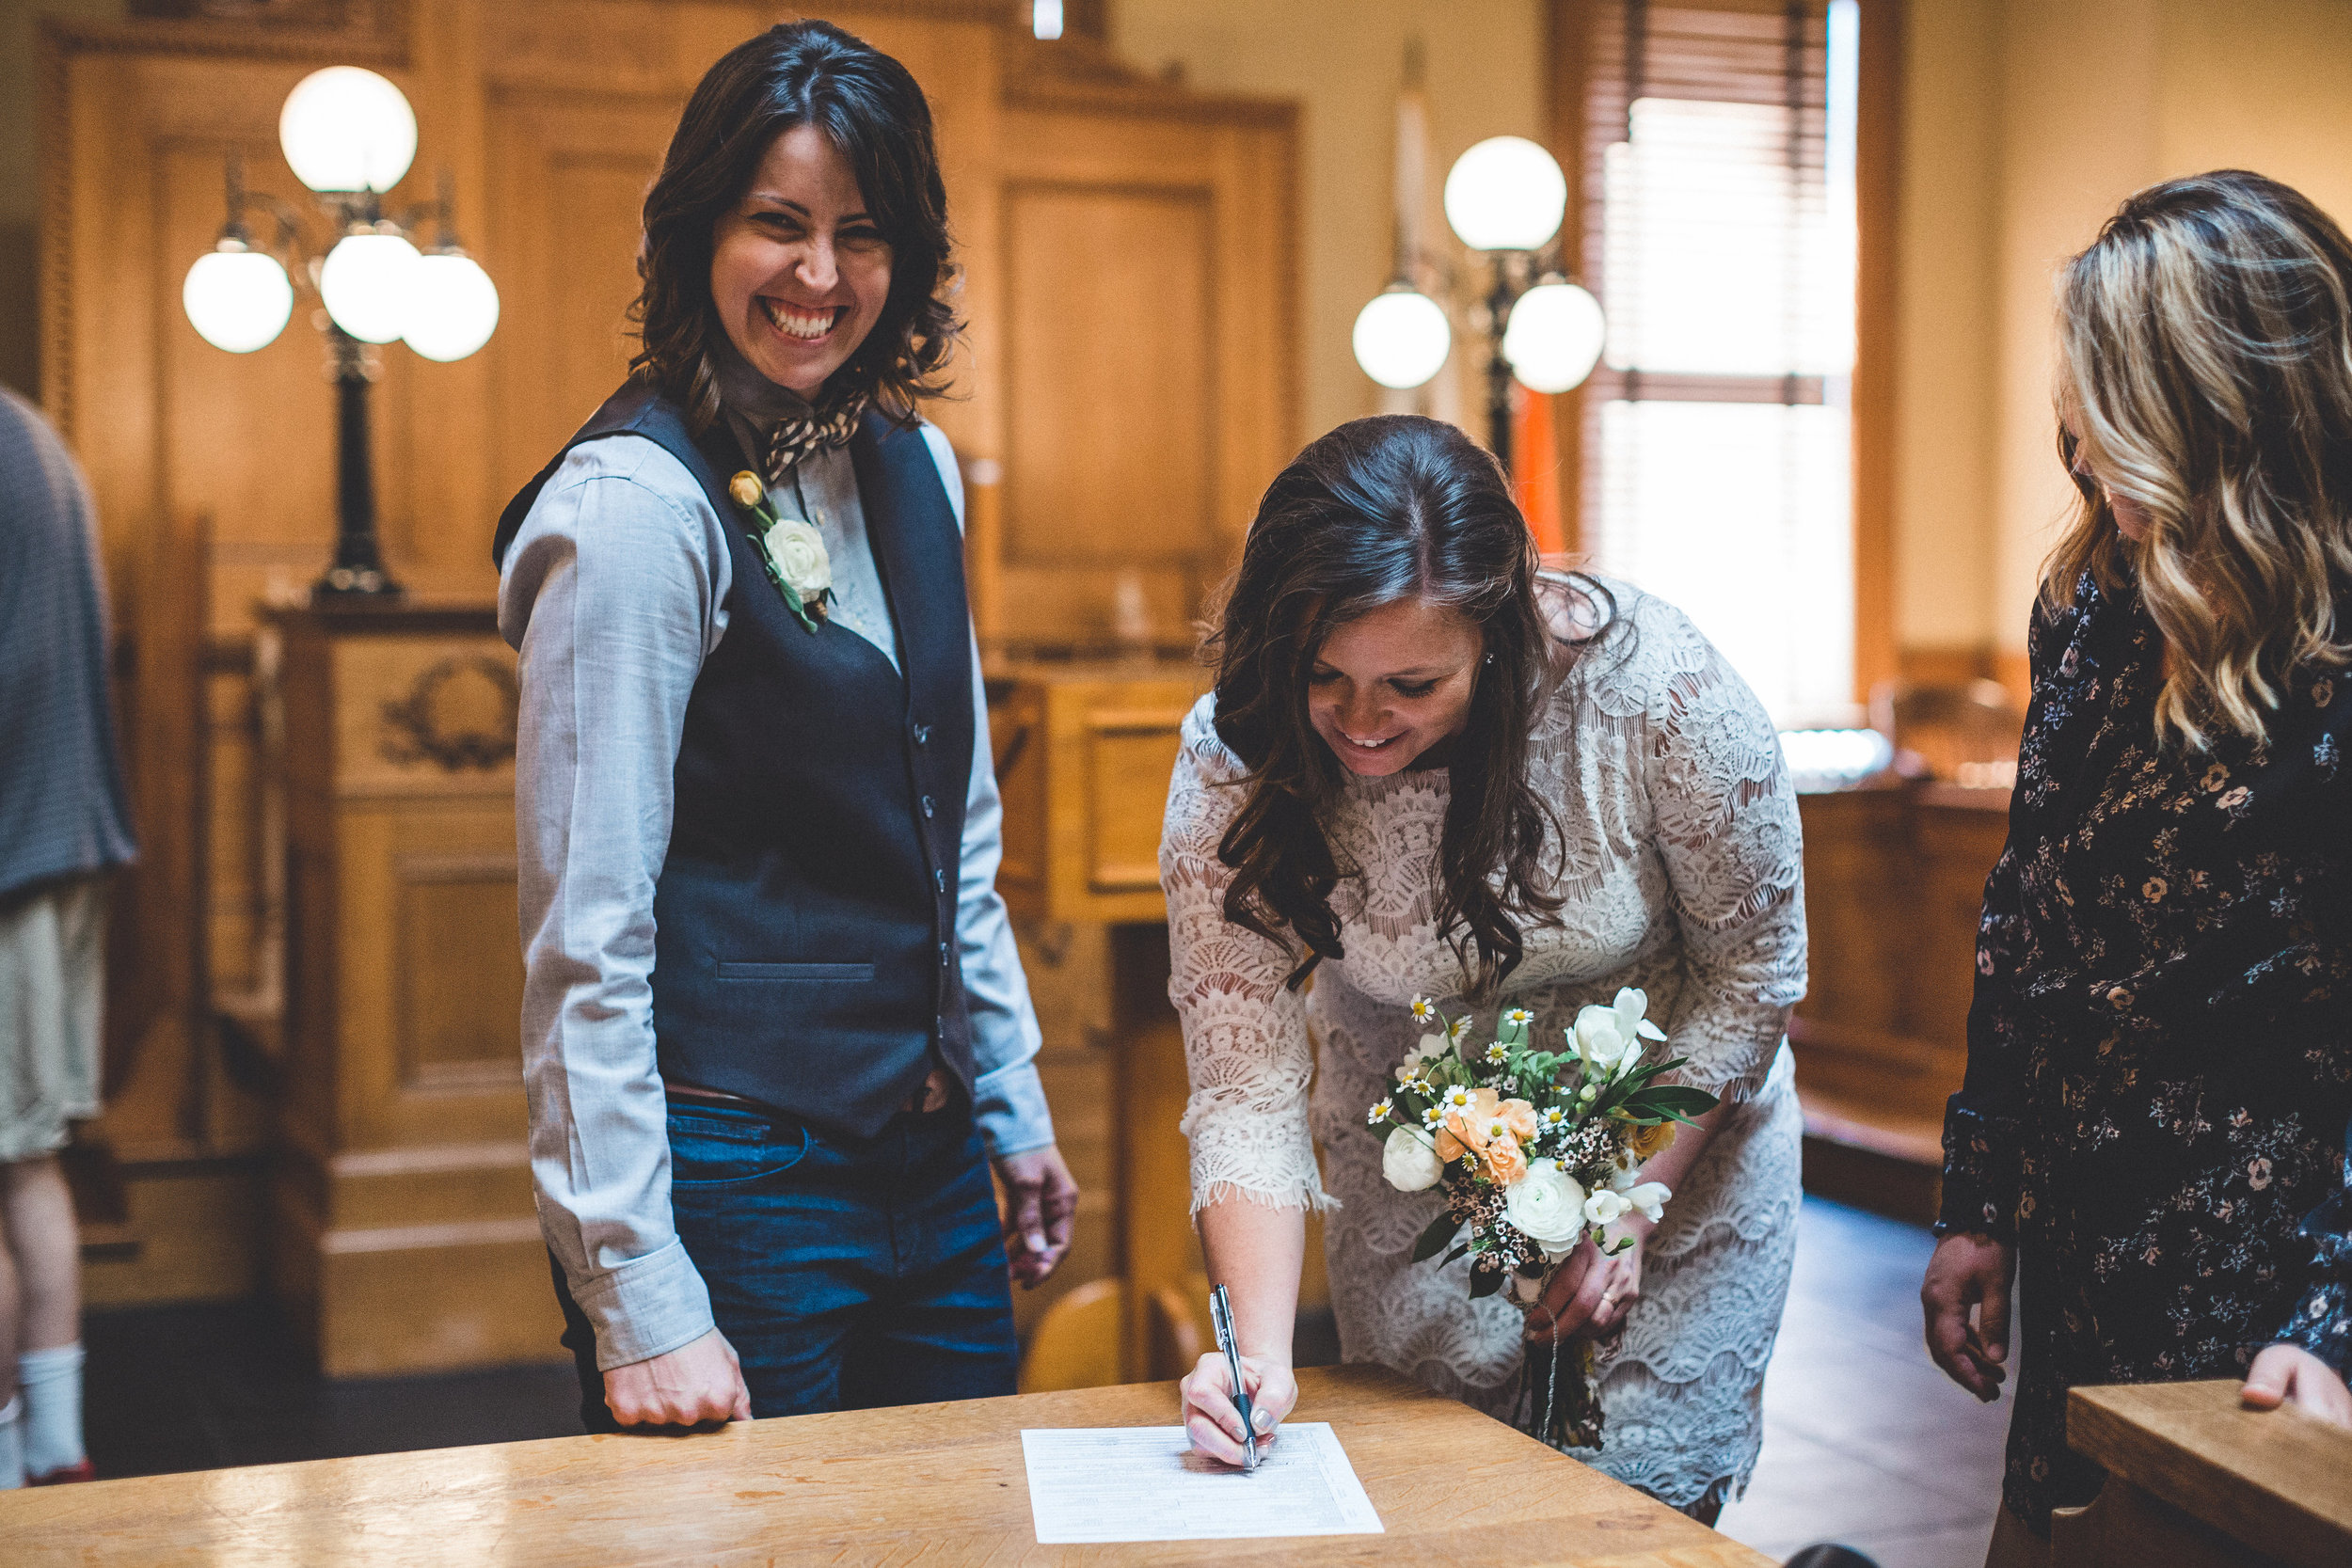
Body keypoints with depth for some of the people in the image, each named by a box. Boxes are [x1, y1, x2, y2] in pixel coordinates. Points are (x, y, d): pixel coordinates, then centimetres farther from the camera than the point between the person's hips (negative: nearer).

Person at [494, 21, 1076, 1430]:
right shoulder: (635, 507, -16)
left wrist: (1015, 1114, 15)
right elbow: (585, 936, -18)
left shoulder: (917, 466, 6)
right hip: (740, 1180, -7)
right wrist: (638, 1302, -19)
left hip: (933, 1164, 8)